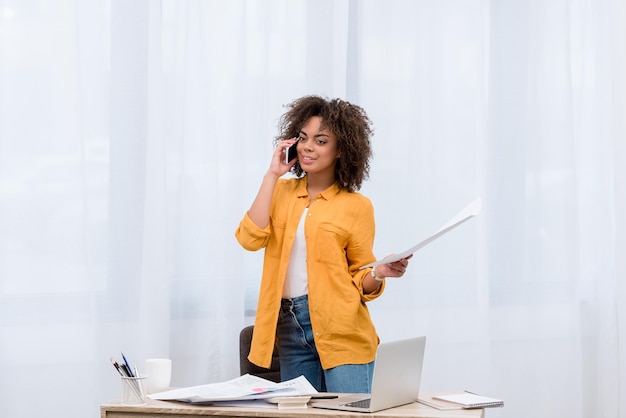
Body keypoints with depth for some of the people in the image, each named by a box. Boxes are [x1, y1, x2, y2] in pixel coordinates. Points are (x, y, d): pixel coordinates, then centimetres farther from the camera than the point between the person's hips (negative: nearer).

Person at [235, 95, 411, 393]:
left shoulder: (356, 206, 2)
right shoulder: (281, 190, 12)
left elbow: (360, 279, 5)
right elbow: (250, 239, -5)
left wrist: (380, 273, -18)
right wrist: (272, 175, -2)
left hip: (342, 332, -3)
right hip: (290, 329, 3)